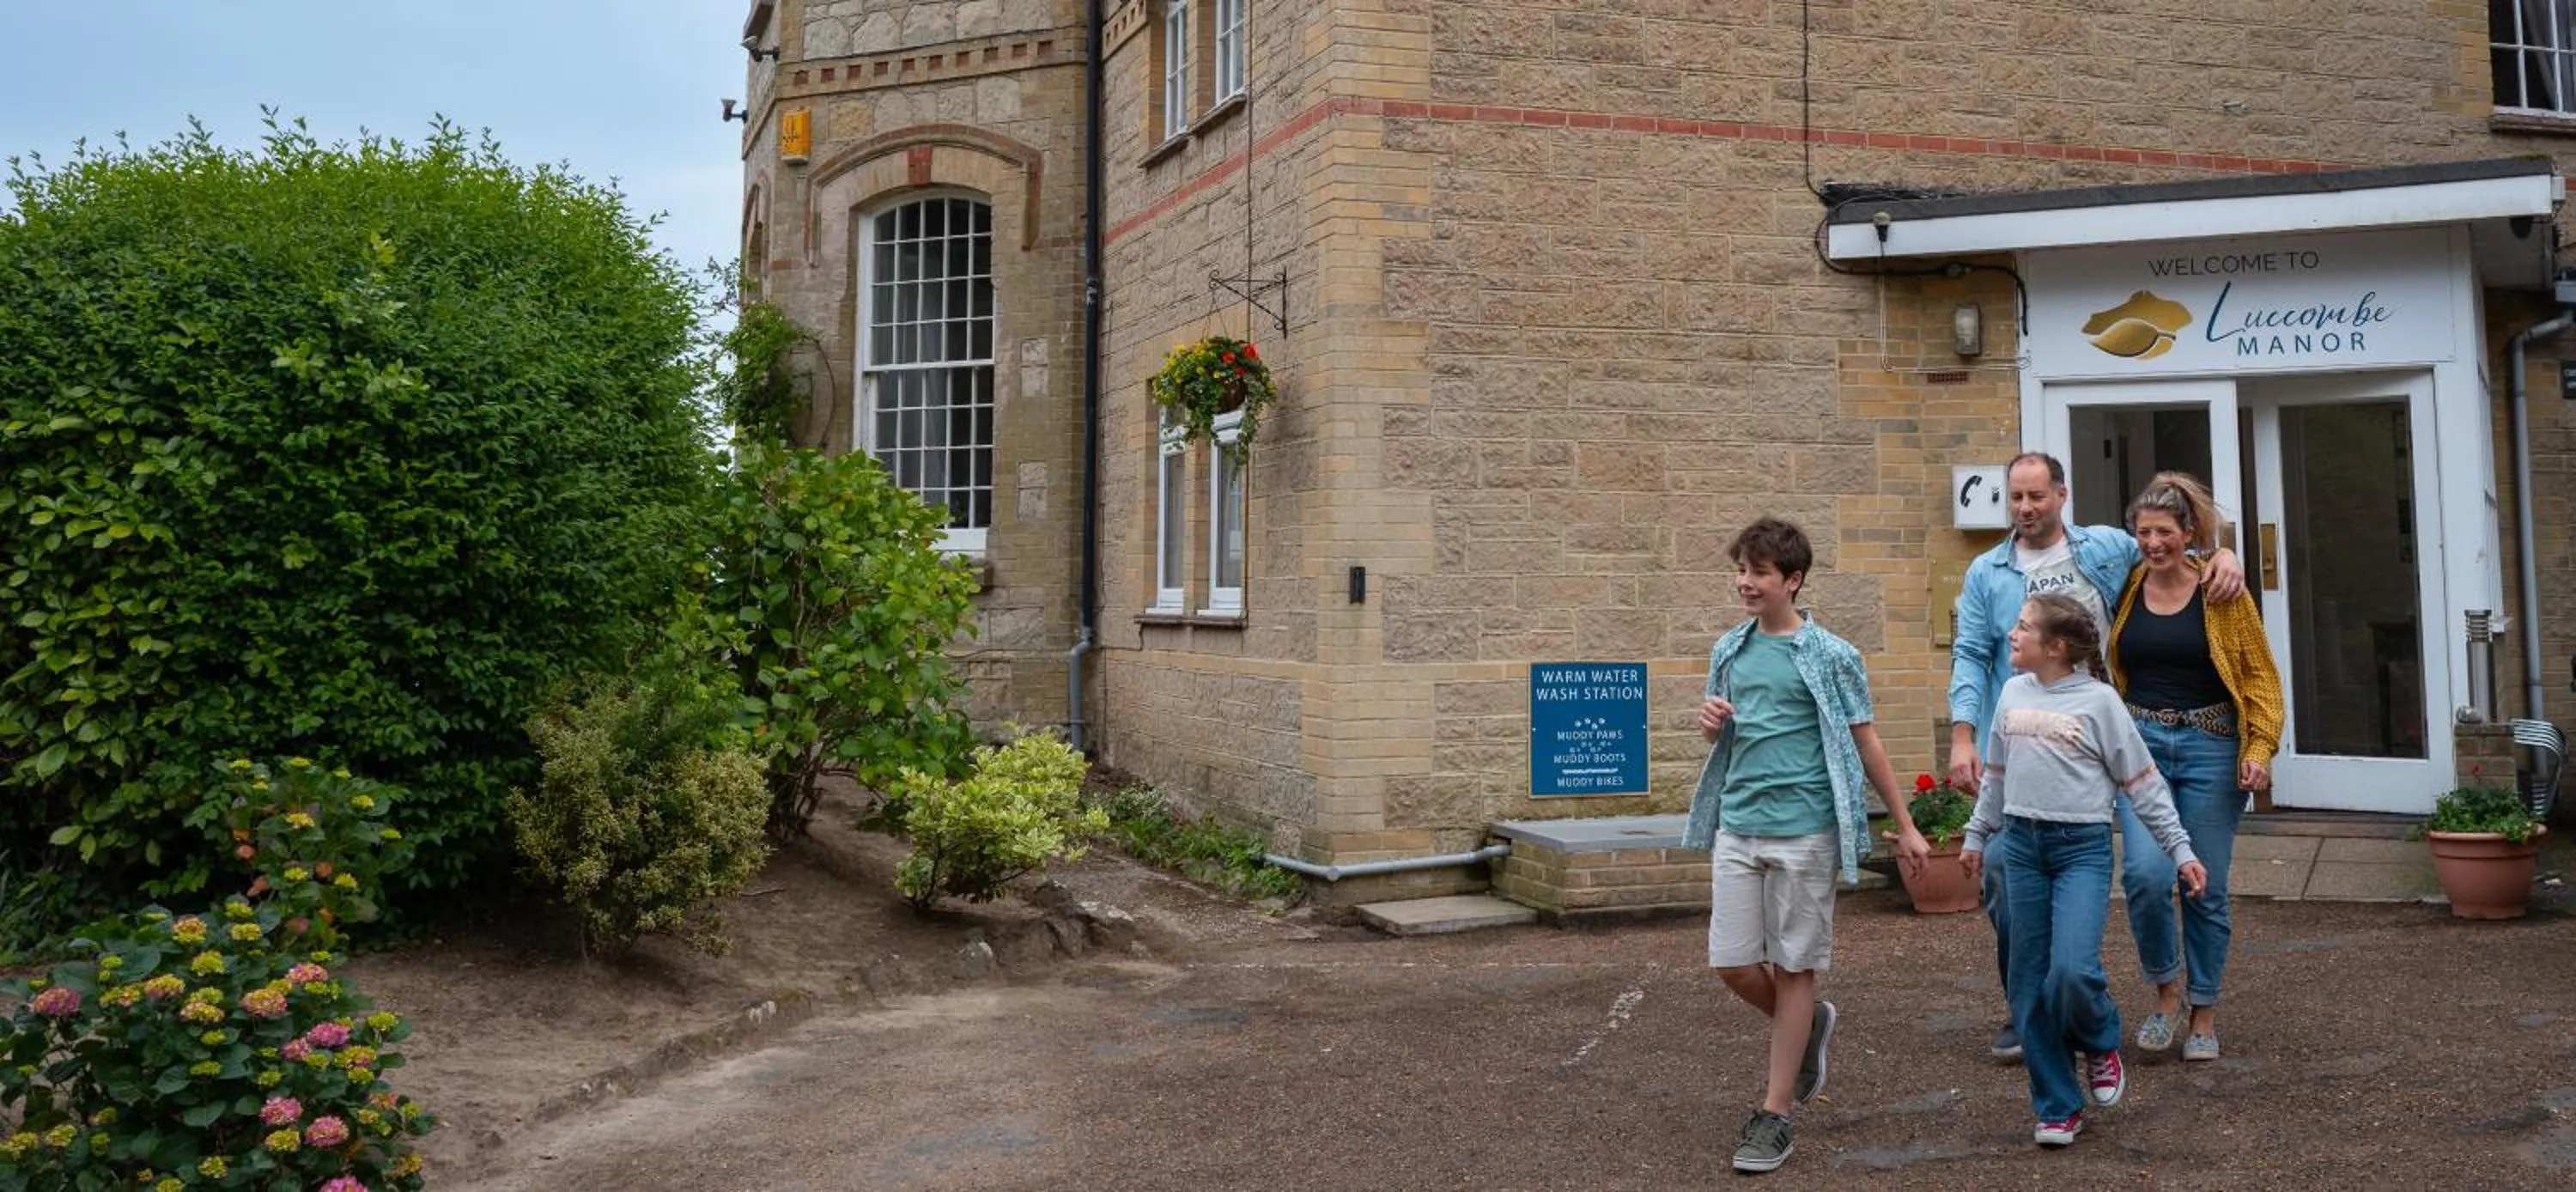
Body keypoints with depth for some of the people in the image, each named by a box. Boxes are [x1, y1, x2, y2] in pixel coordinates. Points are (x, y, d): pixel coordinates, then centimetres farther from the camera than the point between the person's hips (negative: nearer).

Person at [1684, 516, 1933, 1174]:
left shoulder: (1830, 656, -5)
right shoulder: (1729, 650, 9)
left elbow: (1865, 743, 0)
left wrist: (1905, 827, 3)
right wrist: (1711, 722, -3)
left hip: (1803, 830, -5)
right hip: (1737, 828, 5)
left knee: (1792, 969, 3)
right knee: (1733, 965, 4)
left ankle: (1774, 1114, 13)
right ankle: (1809, 1025, 35)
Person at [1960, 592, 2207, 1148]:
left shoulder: (2098, 700, -5)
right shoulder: (2013, 694, 9)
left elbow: (2142, 783, -2)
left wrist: (2180, 849, -4)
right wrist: (1977, 835, 24)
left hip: (2082, 847, -5)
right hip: (2021, 845, 5)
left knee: (2073, 968, -20)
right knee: (2031, 983, 5)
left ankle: (2100, 1045, 14)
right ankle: (2058, 1107, 17)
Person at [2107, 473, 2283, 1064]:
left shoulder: (2221, 592, -2)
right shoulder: (2125, 591, 4)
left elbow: (2261, 675, 0)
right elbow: (2109, 674, 16)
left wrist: (2260, 748, -9)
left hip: (2210, 748, -1)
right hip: (2141, 744, 1)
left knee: (2207, 888, 4)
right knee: (2146, 872, -16)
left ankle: (2204, 1014, 21)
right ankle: (2165, 988, 8)